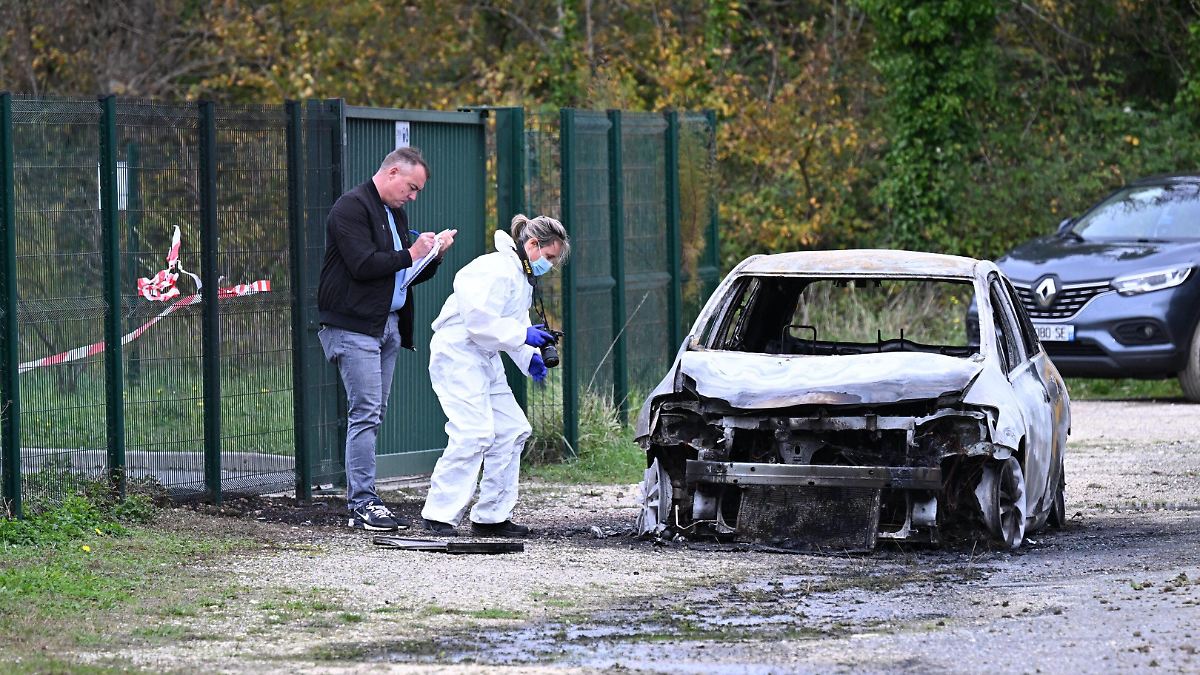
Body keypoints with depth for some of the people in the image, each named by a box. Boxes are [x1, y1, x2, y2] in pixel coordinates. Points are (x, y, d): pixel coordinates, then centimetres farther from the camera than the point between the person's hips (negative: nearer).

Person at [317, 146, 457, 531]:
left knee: (371, 415, 8)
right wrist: (410, 255, -11)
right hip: (354, 327, -9)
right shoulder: (351, 208, -9)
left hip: (388, 326, 9)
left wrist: (433, 254, 7)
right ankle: (363, 504, -11)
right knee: (365, 413, -12)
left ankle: (360, 501, 9)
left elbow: (408, 273, 25)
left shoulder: (395, 214, 20)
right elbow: (363, 265, -20)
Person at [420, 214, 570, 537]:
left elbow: (513, 326, 22)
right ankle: (439, 515, -16)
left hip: (485, 359, 11)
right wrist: (523, 335, -20)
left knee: (512, 430, 7)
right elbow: (480, 321, -25)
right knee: (475, 432, -20)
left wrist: (530, 359, 6)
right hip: (458, 353, -11)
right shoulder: (498, 270, -17)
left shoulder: (522, 277, 17)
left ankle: (491, 516, 12)